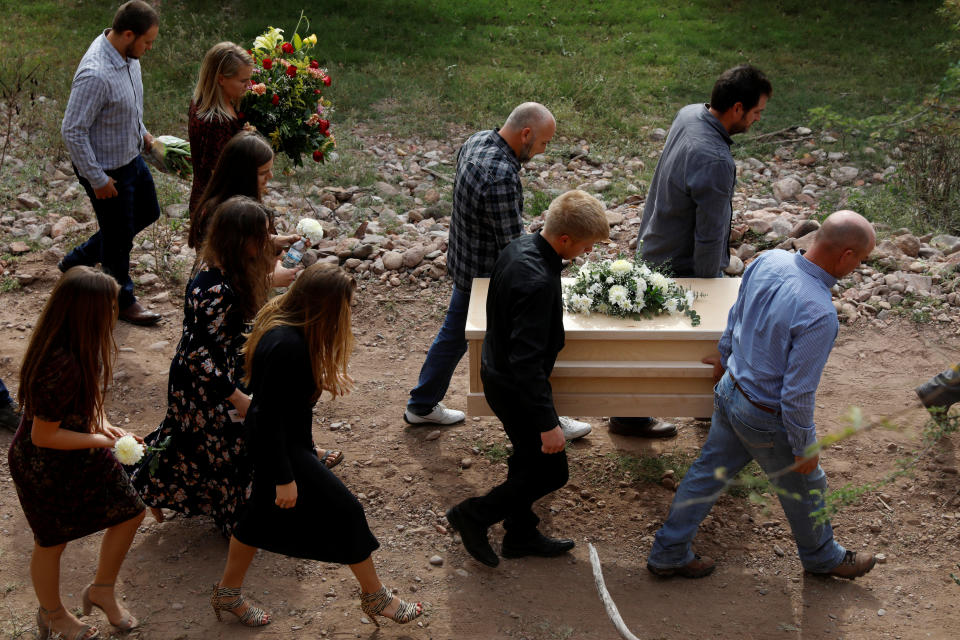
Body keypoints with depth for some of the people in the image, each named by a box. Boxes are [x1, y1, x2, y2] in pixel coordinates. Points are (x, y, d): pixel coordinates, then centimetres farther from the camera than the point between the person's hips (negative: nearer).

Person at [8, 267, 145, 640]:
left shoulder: (81, 348, -11)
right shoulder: (61, 367, -38)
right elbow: (43, 436, -29)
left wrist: (102, 424, -7)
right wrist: (99, 440, -20)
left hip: (83, 454, 8)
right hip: (45, 468, -8)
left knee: (130, 513, 17)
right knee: (52, 541, 17)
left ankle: (102, 590, 40)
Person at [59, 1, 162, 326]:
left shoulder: (127, 55, -6)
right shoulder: (96, 75, -34)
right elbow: (72, 131, -29)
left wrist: (141, 131, 15)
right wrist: (97, 180, -23)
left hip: (131, 156, 9)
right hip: (108, 170, -9)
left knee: (147, 213, 27)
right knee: (119, 237, 10)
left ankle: (78, 259, 40)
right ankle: (123, 302, 35)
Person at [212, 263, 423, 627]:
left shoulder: (279, 321, -6)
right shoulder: (286, 346, -34)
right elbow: (270, 416, -28)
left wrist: (321, 377, 6)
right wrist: (284, 477, -22)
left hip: (268, 442, 10)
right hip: (282, 446, -10)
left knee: (265, 513, 24)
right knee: (346, 512, 3)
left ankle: (227, 593, 39)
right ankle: (375, 598, 20)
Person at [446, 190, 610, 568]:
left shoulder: (521, 247, -4)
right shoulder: (538, 282, -33)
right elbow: (527, 361, -32)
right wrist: (547, 424, -26)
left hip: (498, 371, 10)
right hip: (515, 388, -10)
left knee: (529, 460, 24)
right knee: (550, 471, 6)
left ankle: (521, 535, 40)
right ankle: (473, 516, 17)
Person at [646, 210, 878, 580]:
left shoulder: (770, 260, -13)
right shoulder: (819, 315, -35)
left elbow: (736, 316, 6)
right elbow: (797, 393, -27)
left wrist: (725, 355, 23)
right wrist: (805, 447, -12)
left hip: (731, 388, 7)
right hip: (766, 418, -7)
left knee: (710, 472, 22)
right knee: (804, 486, 20)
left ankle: (668, 553, 34)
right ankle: (822, 556, 46)